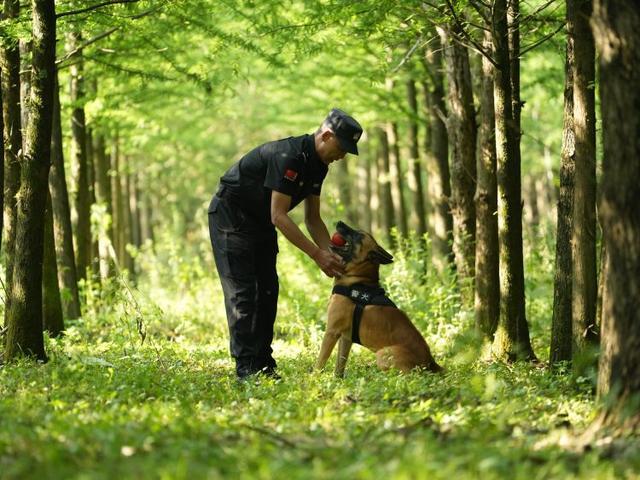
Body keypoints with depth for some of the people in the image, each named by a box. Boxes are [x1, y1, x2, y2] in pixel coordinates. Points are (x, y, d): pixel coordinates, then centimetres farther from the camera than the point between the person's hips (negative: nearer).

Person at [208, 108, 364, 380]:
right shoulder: (289, 156, -30)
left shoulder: (317, 165, 0)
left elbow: (313, 219, 6)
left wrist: (331, 255, -9)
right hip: (230, 216, -10)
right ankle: (246, 368, -15)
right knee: (242, 291, -13)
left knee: (268, 290, 4)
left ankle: (263, 365, 7)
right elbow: (278, 216, -32)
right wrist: (317, 255, -31)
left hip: (260, 222, 10)